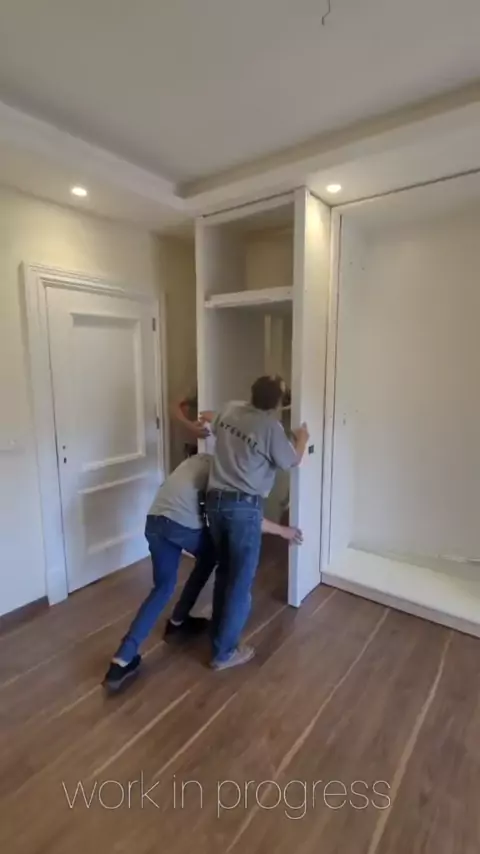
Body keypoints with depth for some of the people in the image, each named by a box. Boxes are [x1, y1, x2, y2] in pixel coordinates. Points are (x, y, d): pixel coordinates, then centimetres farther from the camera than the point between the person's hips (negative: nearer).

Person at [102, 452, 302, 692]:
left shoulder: (201, 459, 26)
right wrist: (282, 530, 14)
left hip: (154, 520, 6)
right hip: (184, 525, -6)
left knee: (163, 587, 16)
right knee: (211, 556, 25)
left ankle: (123, 660, 8)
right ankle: (178, 622, 33)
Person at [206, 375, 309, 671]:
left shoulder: (230, 410, 5)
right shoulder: (272, 427, -13)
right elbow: (291, 462, 1)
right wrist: (301, 439, 21)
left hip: (215, 500, 7)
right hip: (244, 507, -7)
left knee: (224, 571, 23)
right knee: (241, 580, 8)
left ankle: (219, 633, 39)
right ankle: (225, 652, 21)